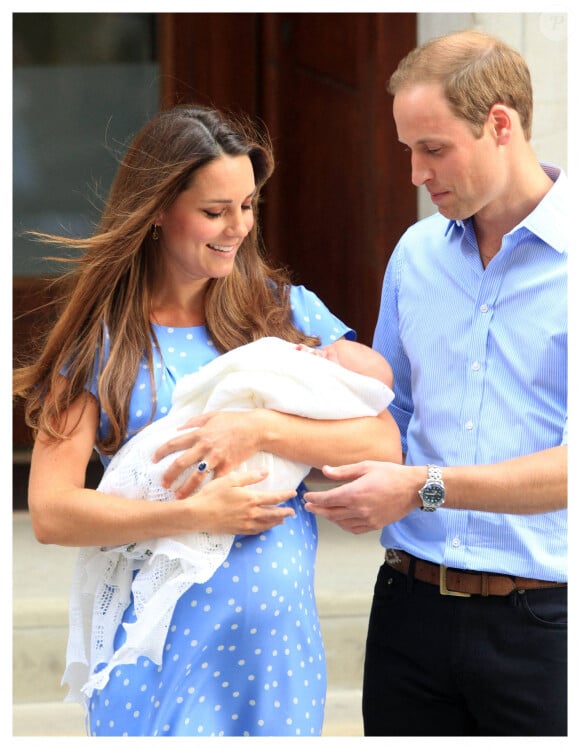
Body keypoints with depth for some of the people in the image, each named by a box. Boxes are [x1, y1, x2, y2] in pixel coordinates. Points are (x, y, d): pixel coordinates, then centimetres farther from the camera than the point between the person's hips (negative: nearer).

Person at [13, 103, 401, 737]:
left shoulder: (287, 311, 5)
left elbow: (383, 442, -4)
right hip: (157, 643, -2)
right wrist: (196, 515, -16)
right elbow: (51, 512, -8)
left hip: (280, 636, 2)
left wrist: (260, 429, -16)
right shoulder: (102, 339, -1)